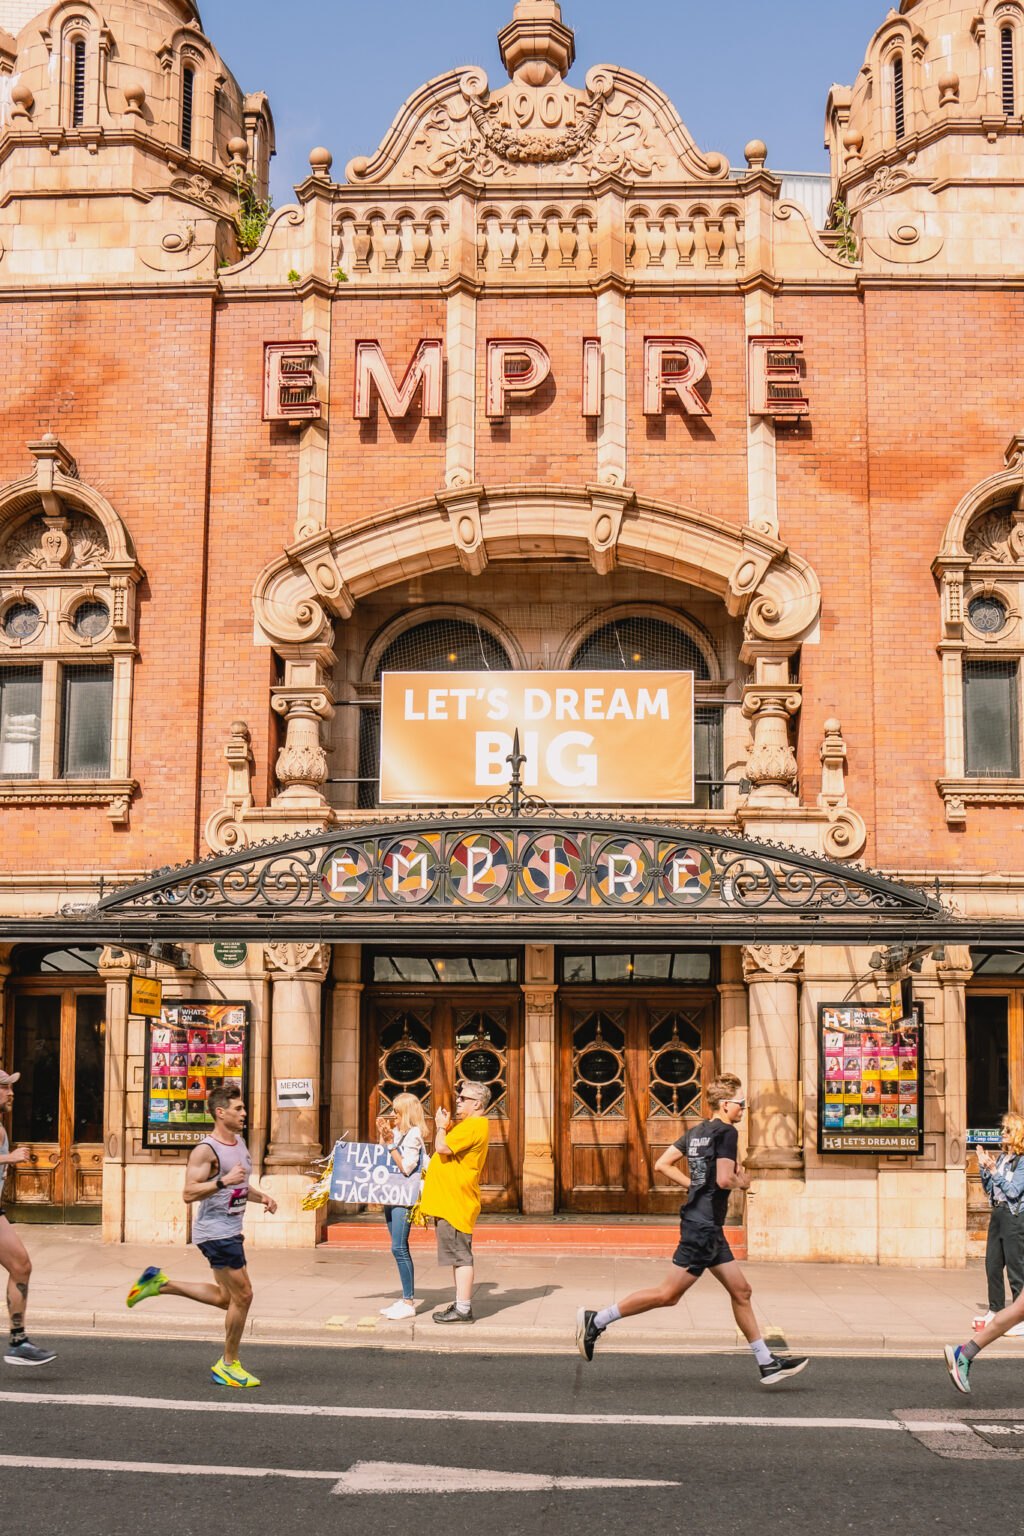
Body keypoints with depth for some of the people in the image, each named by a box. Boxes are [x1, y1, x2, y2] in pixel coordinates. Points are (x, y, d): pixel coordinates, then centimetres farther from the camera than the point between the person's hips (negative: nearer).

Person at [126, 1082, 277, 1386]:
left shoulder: (239, 1142, 12)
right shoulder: (206, 1150, -16)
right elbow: (189, 1194, -22)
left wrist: (260, 1197, 8)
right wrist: (224, 1181, -29)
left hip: (230, 1230, 9)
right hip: (215, 1230, -9)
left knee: (226, 1298, 16)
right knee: (242, 1295, -5)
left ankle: (161, 1284, 24)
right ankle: (228, 1366, 9)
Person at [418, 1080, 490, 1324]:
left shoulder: (474, 1126, -16)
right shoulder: (469, 1124, 19)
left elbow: (442, 1147, -23)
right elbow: (446, 1148, 25)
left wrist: (441, 1126, -6)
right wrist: (445, 1127, 13)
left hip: (456, 1201, -11)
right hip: (450, 1201, 11)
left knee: (460, 1255, -8)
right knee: (458, 1255, 15)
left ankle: (463, 1310, -6)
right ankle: (460, 1304, 21)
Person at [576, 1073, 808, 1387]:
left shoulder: (696, 1132, 13)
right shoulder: (727, 1132, -12)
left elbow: (662, 1165, 12)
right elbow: (724, 1180, -23)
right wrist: (743, 1182, -2)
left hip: (704, 1225, 10)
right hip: (703, 1225, -10)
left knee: (741, 1291, 11)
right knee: (668, 1294, -6)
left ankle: (767, 1362, 13)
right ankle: (596, 1320, -2)